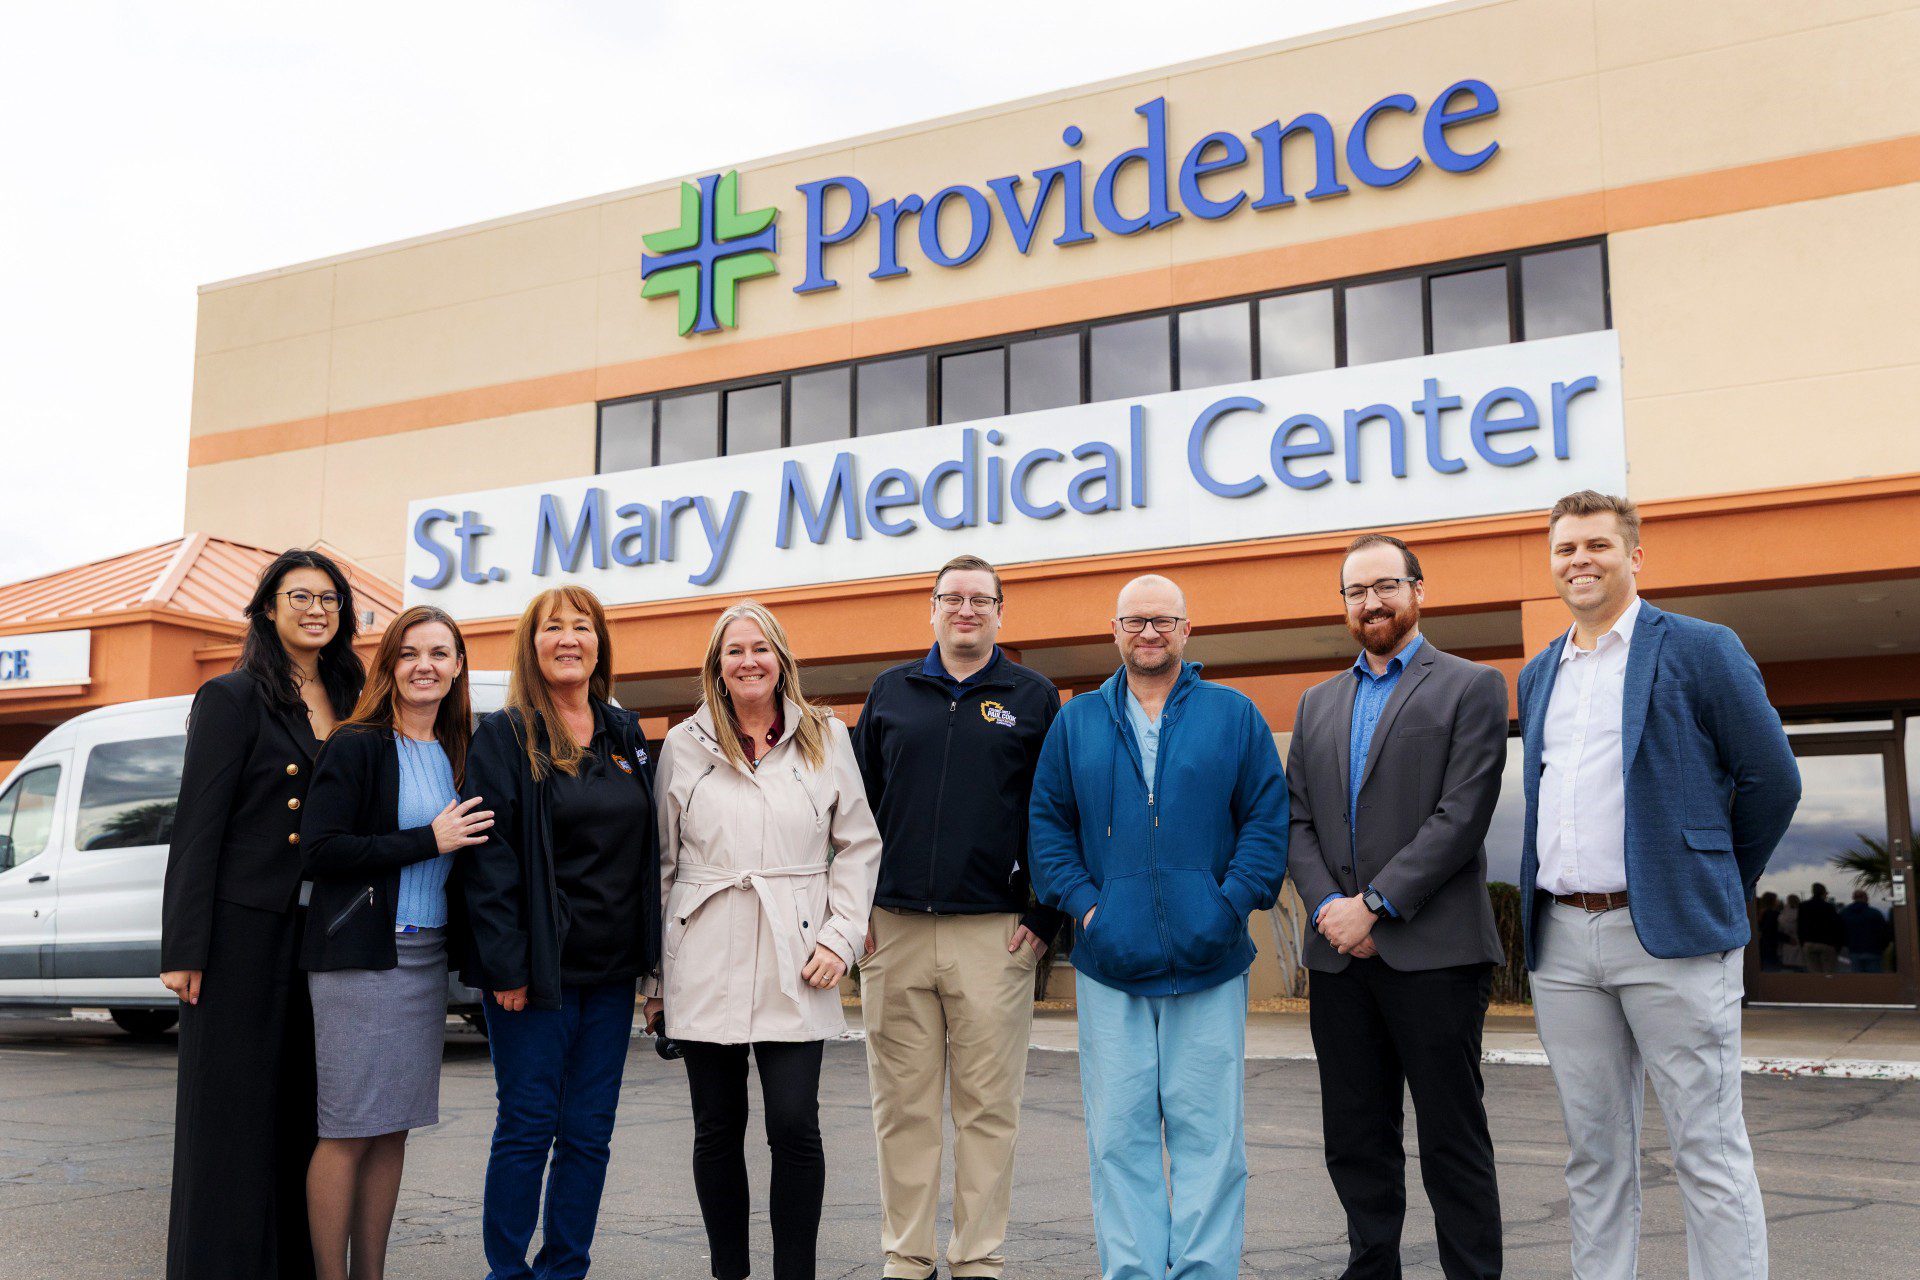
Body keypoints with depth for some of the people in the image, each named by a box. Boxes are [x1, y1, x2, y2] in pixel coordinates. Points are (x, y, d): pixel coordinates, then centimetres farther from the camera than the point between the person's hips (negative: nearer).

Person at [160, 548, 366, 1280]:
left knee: (301, 1109, 10)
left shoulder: (345, 705, 12)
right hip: (246, 931, -5)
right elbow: (197, 828, -8)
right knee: (233, 1110, 2)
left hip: (322, 937, 5)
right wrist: (184, 950, -12)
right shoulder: (233, 699, -4)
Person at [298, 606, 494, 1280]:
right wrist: (429, 840, -14)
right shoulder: (355, 746, -6)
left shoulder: (454, 754, 13)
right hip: (361, 956, -6)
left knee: (393, 1127, 9)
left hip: (426, 956, 6)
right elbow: (322, 851, -14)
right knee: (348, 1131, -2)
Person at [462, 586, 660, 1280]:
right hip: (536, 969, -5)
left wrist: (645, 950, 8)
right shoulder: (503, 736, -3)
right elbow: (487, 855, -9)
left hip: (610, 970, 5)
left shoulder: (626, 735, 12)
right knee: (528, 1127, 1)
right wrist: (507, 965, -15)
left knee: (589, 1133, 9)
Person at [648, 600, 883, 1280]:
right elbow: (661, 860, 10)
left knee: (795, 1126, -7)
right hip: (705, 964, 1)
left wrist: (841, 936, -2)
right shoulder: (684, 744, 8)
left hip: (794, 967, -1)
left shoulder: (825, 737, 7)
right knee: (717, 1129, 7)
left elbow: (858, 845, 8)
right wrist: (652, 969, 9)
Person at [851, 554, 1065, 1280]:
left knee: (988, 1104, 4)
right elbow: (857, 805, 11)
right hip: (893, 929, 2)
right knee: (903, 1104, 7)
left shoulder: (1034, 698, 6)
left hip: (995, 934, -2)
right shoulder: (891, 692, 11)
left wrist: (1045, 918, -3)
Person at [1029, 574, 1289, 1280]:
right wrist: (1083, 903, -4)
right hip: (1110, 964, 1)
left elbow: (1268, 817, 3)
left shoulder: (1234, 715, 7)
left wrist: (1231, 905, -8)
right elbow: (1047, 822, 10)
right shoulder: (1077, 722, 11)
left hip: (1208, 963, -1)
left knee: (1207, 1129, 2)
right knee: (1118, 1133, 5)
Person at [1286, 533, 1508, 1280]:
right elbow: (1296, 821, 10)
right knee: (1355, 1139, 10)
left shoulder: (1471, 688, 1)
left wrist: (1375, 903, -14)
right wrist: (1329, 906, -6)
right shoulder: (1318, 703, 17)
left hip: (1433, 951, -5)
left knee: (1452, 1137, 2)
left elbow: (1462, 817, -10)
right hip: (1340, 956, 5)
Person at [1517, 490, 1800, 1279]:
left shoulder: (1701, 650, -2)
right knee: (1594, 1150, 12)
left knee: (1708, 1152, -1)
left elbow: (1772, 779, -1)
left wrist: (1718, 884, 6)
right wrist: (1541, 907, 14)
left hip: (1668, 933, -5)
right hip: (1562, 941, 5)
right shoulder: (1538, 674, 15)